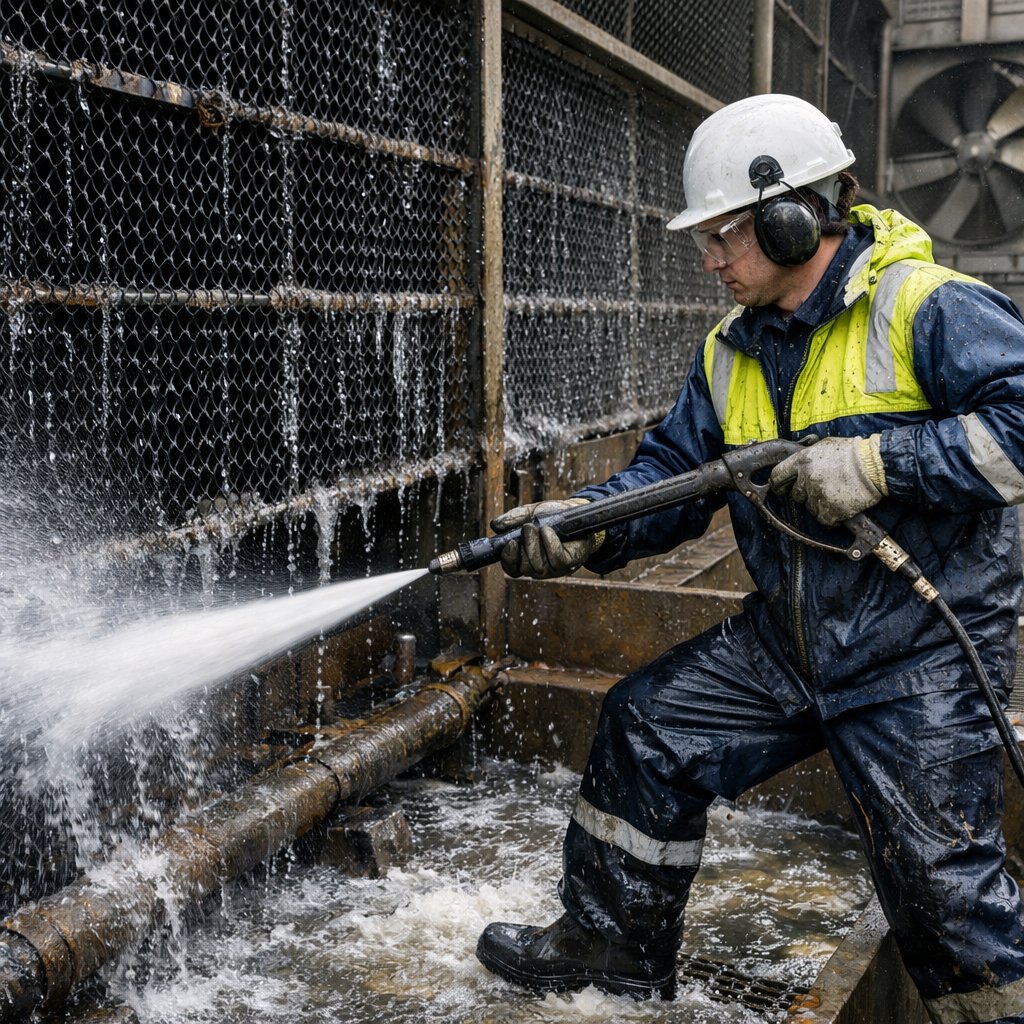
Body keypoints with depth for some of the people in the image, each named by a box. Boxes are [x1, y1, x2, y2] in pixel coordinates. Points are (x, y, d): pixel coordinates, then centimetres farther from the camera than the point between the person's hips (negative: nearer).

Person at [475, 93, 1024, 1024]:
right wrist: (582, 525, -11)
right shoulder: (732, 353, 8)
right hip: (783, 642, 7)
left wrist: (877, 463, -27)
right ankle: (615, 942, 27)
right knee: (646, 729, 8)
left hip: (922, 659, -7)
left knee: (939, 876, -6)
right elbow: (674, 470, 6)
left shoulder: (929, 309, -14)